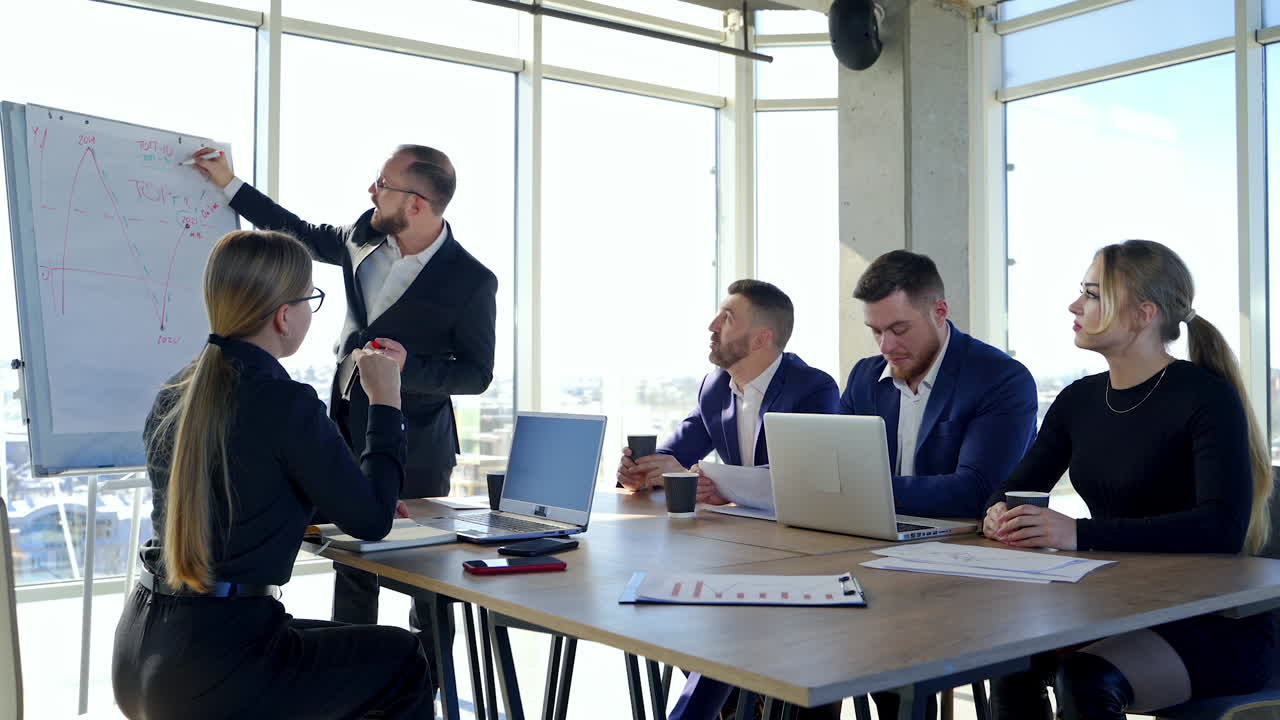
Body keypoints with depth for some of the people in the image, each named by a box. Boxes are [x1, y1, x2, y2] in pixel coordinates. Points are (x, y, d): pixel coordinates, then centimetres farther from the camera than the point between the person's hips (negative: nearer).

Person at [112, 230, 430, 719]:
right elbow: (370, 522, -8)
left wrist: (364, 497, 22)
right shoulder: (289, 403, -18)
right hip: (214, 665, -8)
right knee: (401, 660, 15)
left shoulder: (173, 395, 5)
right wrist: (385, 402, 1)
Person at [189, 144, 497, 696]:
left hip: (413, 449, -6)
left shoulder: (471, 281, -19)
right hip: (348, 429, 6)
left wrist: (409, 367, -27)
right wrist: (229, 185, 19)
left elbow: (477, 373, -11)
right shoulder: (365, 236, -2)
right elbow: (308, 236, 18)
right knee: (351, 563, 17)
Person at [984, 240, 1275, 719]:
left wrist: (1081, 534, -35)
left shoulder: (1207, 397, -13)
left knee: (1088, 678, -31)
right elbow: (1015, 489, 10)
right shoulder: (1079, 399, 7)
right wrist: (1000, 514, -15)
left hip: (1214, 625, -5)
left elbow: (1224, 527, -26)